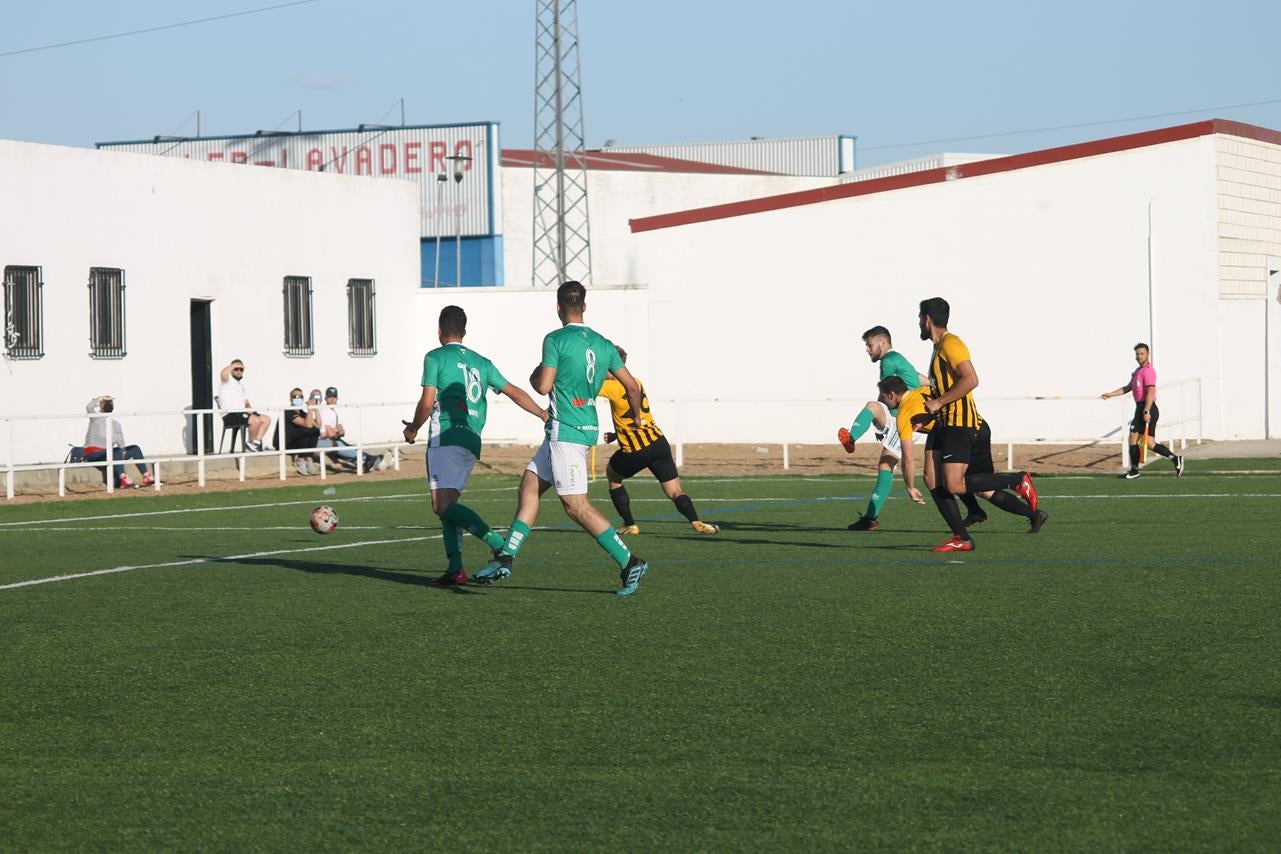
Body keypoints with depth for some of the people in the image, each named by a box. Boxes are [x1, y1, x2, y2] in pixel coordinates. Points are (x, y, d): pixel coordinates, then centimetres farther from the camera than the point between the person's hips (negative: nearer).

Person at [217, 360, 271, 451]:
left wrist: (249, 409, 4)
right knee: (256, 420, -29)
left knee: (266, 419, 0)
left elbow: (246, 403, 26)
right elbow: (223, 374, -24)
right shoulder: (227, 381, 2)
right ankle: (251, 442, -9)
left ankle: (257, 442, -8)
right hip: (230, 415, -9)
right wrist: (234, 365, -12)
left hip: (241, 413, 9)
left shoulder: (241, 384, 27)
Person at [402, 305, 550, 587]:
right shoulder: (481, 362, 19)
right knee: (447, 505, 13)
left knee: (443, 505, -16)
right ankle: (455, 569, 2)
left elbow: (427, 402, -6)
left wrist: (413, 428, 12)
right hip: (472, 441, 7)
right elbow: (514, 392, 20)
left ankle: (499, 544, -31)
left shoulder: (435, 357, 1)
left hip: (446, 438, -7)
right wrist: (544, 414, 30)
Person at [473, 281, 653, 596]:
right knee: (529, 486, 14)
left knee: (576, 506, -7)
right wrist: (636, 417, 28)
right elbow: (632, 386, 10)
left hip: (565, 431, -8)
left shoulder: (555, 340, -11)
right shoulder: (603, 345, 9)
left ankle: (630, 563, -10)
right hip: (586, 426, 8)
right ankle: (505, 558, 13)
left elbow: (543, 386, -15)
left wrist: (534, 375, 9)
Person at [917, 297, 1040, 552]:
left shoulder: (951, 344, -13)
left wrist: (939, 402, -20)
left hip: (960, 423, -10)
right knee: (932, 480, 0)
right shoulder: (939, 347, 19)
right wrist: (930, 411, 21)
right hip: (943, 423, 10)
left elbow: (970, 380, -24)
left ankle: (1017, 481, 0)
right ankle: (962, 538, 2)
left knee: (954, 485, -13)